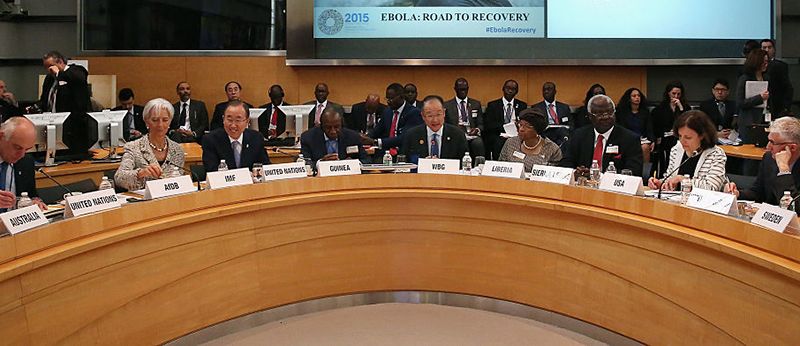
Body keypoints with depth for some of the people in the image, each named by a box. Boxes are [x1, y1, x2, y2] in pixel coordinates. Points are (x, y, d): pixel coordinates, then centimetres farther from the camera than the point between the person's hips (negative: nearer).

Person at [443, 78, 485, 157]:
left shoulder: (476, 104, 19)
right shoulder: (447, 105, 12)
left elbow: (481, 124, 15)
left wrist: (477, 129, -9)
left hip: (472, 136, 2)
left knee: (478, 143, -35)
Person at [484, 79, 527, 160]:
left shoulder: (522, 105, 18)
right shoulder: (493, 105, 11)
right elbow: (487, 125, -1)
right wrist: (505, 126, -14)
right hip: (498, 136, -1)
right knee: (499, 143, -36)